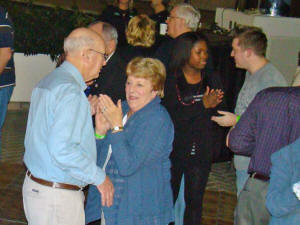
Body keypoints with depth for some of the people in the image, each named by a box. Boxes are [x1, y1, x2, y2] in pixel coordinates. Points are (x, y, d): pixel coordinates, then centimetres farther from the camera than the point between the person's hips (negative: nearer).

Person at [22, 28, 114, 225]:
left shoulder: (49, 81, 12)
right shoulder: (70, 90, -19)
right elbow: (62, 149, -27)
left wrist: (87, 111, 14)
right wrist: (99, 177, -16)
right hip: (57, 197, -9)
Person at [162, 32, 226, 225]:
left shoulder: (213, 81, 8)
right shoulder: (170, 81, -4)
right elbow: (172, 117, -15)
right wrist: (203, 105, -20)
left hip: (202, 153, 3)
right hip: (174, 150, -2)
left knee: (194, 201, 9)